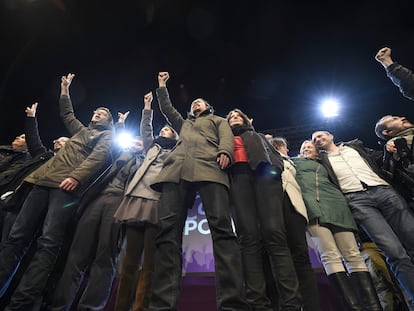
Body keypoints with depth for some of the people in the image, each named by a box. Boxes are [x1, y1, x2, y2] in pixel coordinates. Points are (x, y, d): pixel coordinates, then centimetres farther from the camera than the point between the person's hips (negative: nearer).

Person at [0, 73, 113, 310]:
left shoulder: (107, 135, 12)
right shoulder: (81, 130, 32)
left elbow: (99, 156, -6)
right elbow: (67, 114, 49)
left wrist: (76, 176, -20)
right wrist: (65, 90, 48)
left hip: (68, 186, -7)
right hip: (45, 181, 7)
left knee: (48, 243, -17)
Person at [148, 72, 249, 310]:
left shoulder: (218, 120, 34)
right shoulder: (184, 124, 45)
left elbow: (226, 137, 14)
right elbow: (166, 108, 45)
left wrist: (224, 151, -7)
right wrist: (162, 86, 52)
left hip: (209, 168, -3)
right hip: (176, 170, 4)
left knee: (222, 227, -22)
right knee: (168, 231, -16)